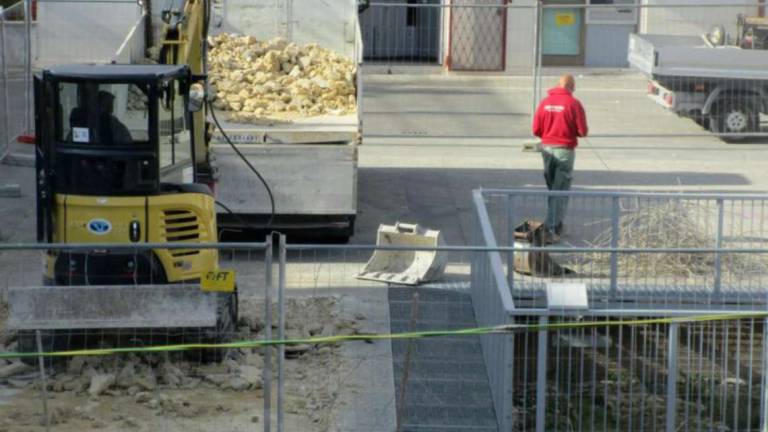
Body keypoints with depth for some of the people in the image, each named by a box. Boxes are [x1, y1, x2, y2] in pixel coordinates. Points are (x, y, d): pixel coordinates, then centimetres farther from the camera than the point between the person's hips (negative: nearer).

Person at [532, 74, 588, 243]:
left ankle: (556, 225, 25)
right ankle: (550, 229, -8)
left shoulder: (545, 102, 2)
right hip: (565, 150, -4)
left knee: (552, 189, 18)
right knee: (561, 191, -1)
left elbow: (536, 130, 2)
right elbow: (582, 131, -10)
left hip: (547, 148, 4)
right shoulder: (574, 104, -10)